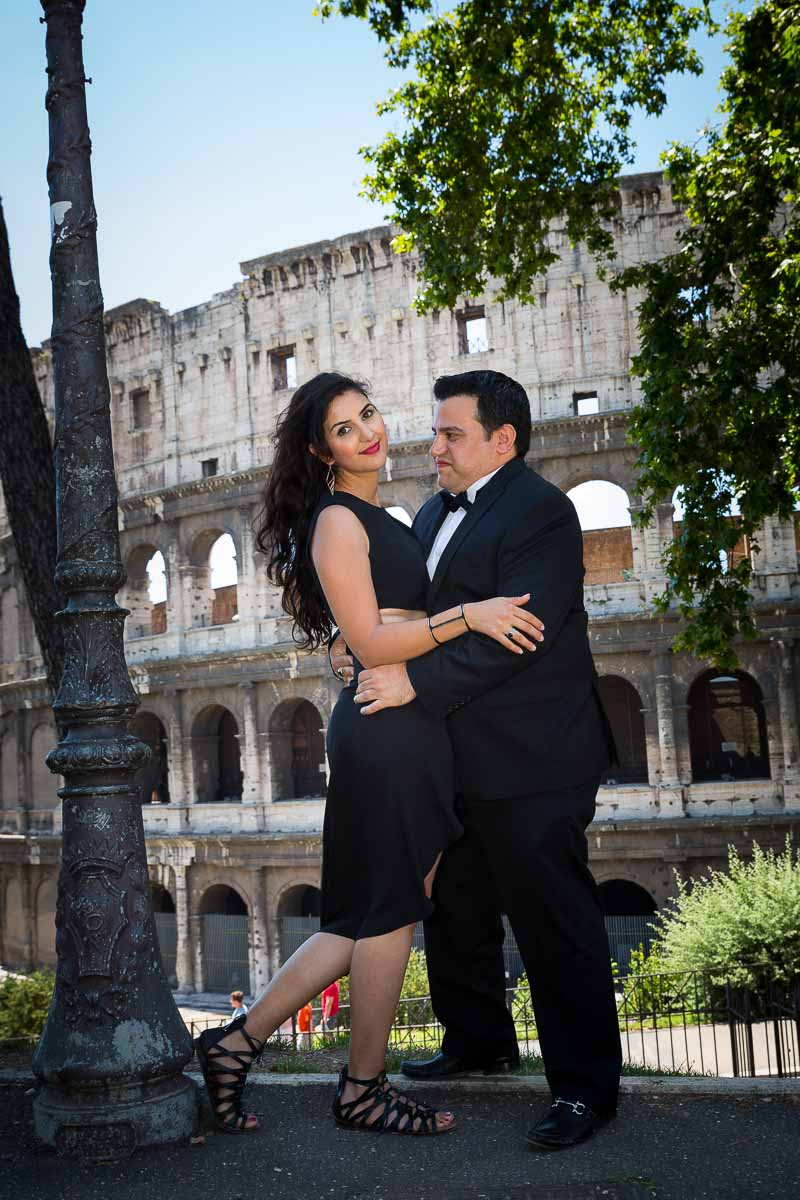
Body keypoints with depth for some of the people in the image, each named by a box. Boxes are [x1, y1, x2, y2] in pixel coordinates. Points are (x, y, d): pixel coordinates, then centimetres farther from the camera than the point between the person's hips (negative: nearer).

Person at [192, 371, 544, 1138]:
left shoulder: (378, 520, 18)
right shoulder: (338, 521, -10)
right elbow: (371, 643, -17)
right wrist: (469, 614, -19)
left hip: (408, 729, 9)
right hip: (386, 729, -9)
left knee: (369, 916, 13)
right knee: (391, 911, 3)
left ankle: (236, 1044, 18)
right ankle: (364, 1089, 19)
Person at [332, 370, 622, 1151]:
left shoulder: (539, 513, -15)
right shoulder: (437, 513, 14)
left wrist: (415, 682, -26)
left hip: (528, 764, -10)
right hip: (458, 762, 10)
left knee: (554, 924, -1)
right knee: (455, 911, 21)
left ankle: (586, 1087, 12)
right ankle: (478, 1041, 40)